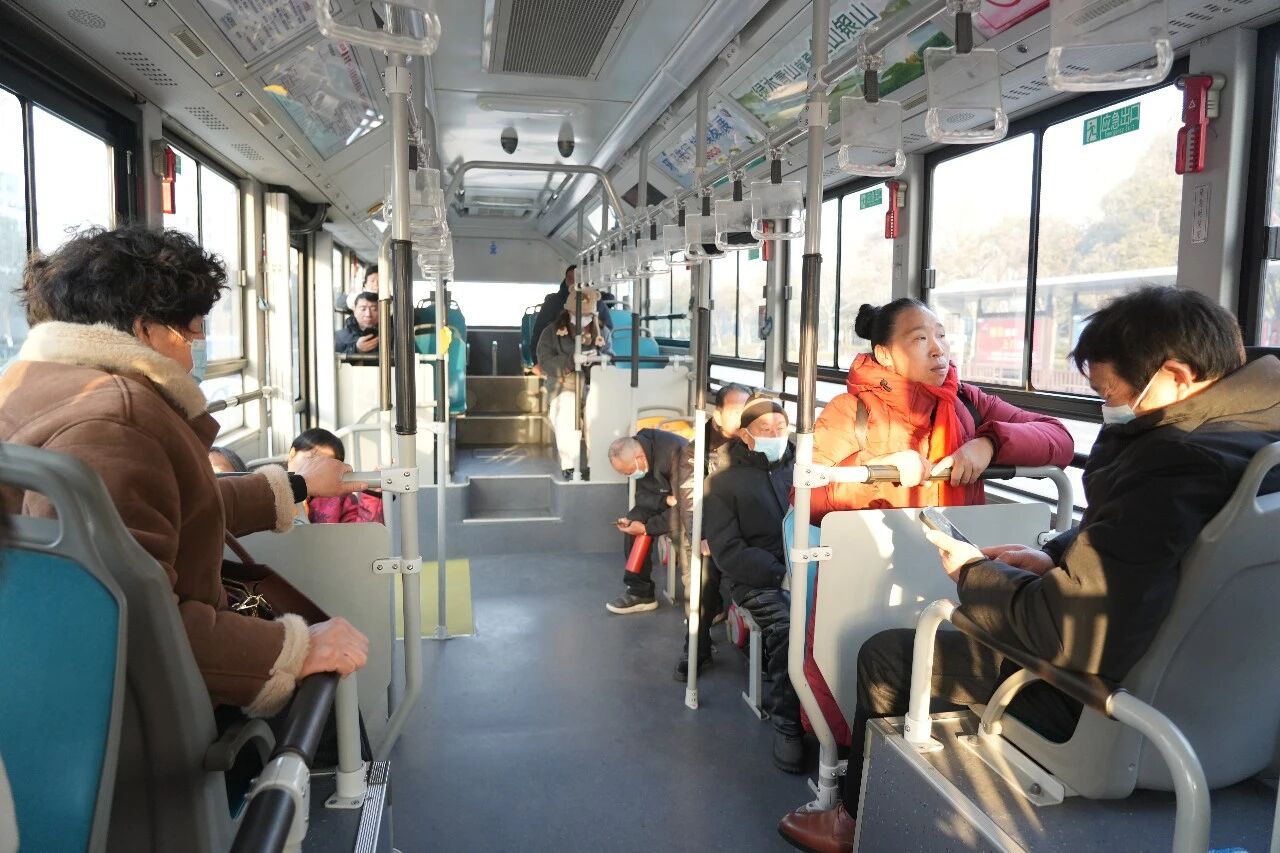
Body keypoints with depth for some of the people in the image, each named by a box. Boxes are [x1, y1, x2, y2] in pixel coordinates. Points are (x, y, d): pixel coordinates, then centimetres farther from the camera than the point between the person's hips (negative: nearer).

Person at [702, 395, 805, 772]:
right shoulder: (724, 482, 8)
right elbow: (728, 552, -1)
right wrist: (781, 573, -14)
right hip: (757, 580, -2)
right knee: (786, 626, -32)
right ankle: (788, 726, -14)